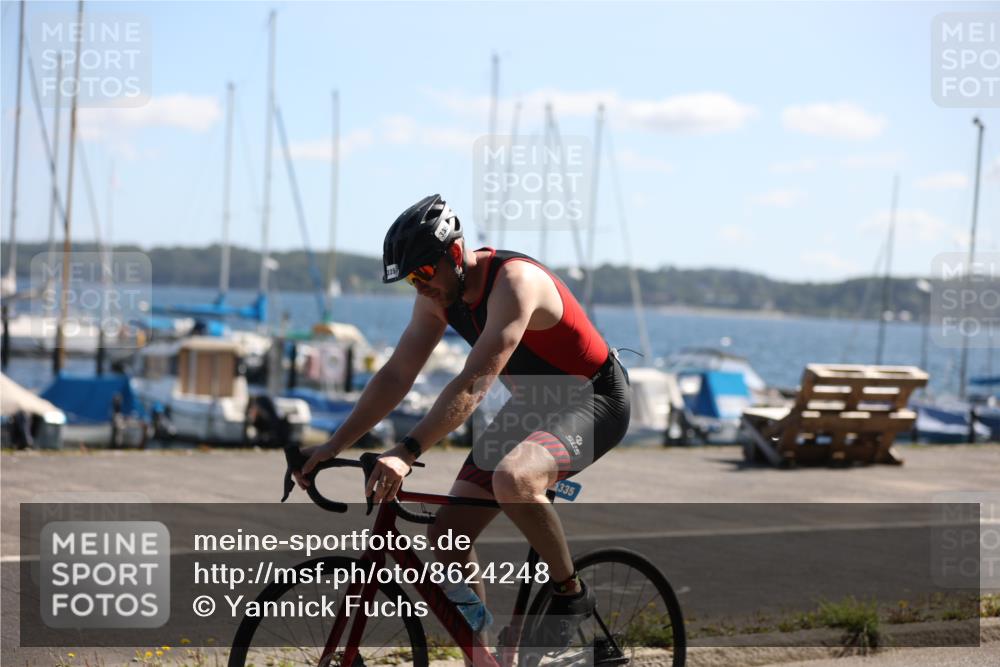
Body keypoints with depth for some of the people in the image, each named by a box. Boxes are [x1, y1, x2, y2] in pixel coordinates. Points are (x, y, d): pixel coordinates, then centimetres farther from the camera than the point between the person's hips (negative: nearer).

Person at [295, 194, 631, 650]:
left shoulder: (514, 282, -29)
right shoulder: (438, 295, -5)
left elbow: (473, 386, -38)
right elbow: (396, 376, -1)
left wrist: (406, 453, -46)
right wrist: (333, 447, -8)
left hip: (594, 400, -8)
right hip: (533, 404, 8)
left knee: (512, 479, -38)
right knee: (448, 534, -2)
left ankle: (570, 591, -15)